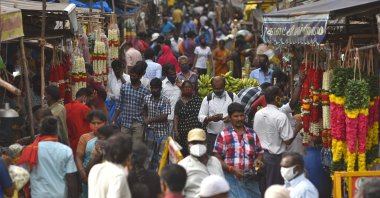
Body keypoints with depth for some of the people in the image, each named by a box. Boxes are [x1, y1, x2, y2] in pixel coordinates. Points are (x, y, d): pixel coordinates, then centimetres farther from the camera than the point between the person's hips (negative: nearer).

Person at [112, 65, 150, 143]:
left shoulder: (145, 91, -3)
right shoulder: (124, 87, 3)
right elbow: (119, 106, 7)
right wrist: (114, 120, 5)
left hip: (138, 123, -2)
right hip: (125, 122, 2)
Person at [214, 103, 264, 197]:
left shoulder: (252, 134, 12)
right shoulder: (223, 135, -1)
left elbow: (259, 153, 17)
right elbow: (217, 159, -3)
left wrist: (258, 160, -6)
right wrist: (232, 169, -16)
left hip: (251, 179, 4)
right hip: (232, 179, -4)